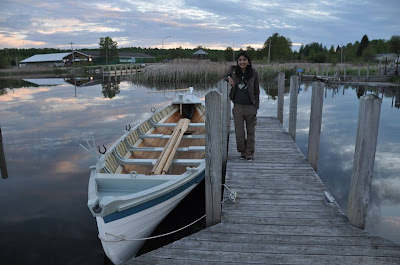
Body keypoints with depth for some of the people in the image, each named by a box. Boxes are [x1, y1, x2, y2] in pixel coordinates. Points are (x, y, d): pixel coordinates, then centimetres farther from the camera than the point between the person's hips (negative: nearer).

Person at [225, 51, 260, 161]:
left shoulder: (253, 73, -2)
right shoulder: (233, 71, 3)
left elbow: (257, 90, 3)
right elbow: (226, 76, 24)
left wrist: (256, 106, -1)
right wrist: (229, 78, 0)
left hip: (250, 107, -1)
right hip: (238, 107, 1)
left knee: (250, 132, 8)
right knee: (239, 132, 4)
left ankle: (250, 153, 22)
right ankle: (242, 151, 27)